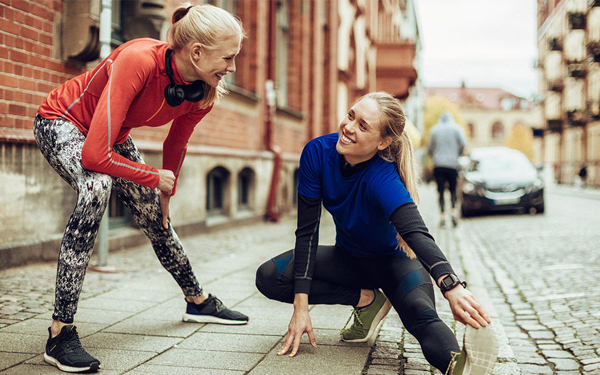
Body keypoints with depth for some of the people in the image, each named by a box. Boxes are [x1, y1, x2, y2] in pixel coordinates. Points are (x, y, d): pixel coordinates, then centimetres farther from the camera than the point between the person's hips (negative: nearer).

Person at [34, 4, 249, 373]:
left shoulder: (203, 94, -18)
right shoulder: (138, 60, -40)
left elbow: (176, 145, 5)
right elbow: (95, 155, -41)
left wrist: (166, 195, 16)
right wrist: (155, 178, -26)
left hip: (114, 137, 7)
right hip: (62, 123, -7)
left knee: (156, 220, 12)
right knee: (97, 185, -36)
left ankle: (199, 301, 40)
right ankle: (60, 333, -33)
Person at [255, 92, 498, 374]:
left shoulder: (383, 177, -33)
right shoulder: (318, 152, -21)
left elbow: (415, 231, -50)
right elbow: (307, 230, -19)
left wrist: (450, 285, -71)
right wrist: (301, 306, -24)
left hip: (394, 260, -5)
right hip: (347, 257, 5)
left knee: (420, 313, -37)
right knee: (269, 277, -18)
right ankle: (366, 300, -9)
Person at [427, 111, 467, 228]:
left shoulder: (434, 130, 9)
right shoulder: (456, 128, 5)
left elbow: (429, 149, 8)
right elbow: (463, 144, -6)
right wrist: (457, 154, 9)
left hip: (438, 164, 0)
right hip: (452, 164, 0)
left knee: (441, 191, 1)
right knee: (453, 189, 12)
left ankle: (442, 215, -8)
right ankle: (453, 210, -7)